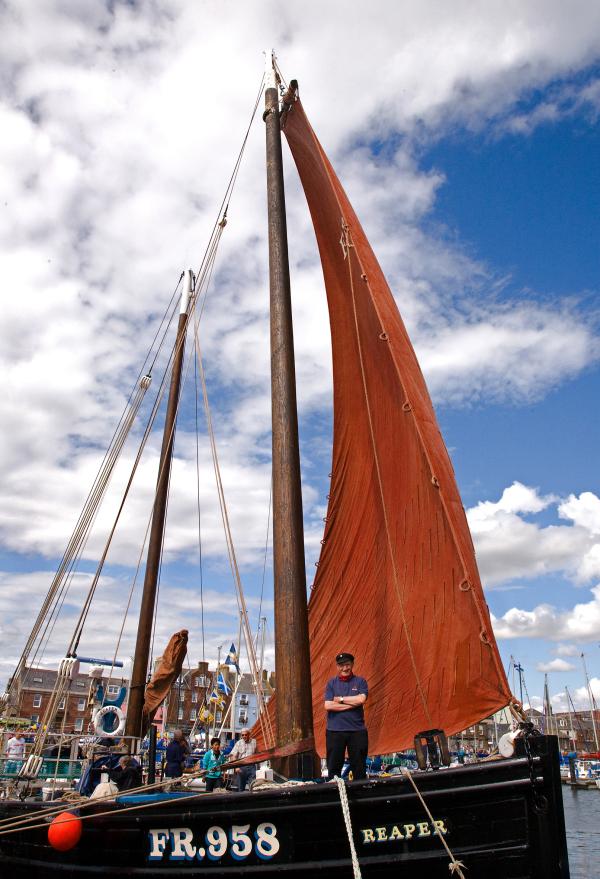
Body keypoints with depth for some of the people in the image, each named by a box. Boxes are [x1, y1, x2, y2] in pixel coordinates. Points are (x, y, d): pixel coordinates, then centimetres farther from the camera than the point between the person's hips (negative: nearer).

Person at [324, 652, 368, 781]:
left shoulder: (360, 681, 4)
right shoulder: (331, 683, 4)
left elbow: (361, 699, -14)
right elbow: (328, 705, -9)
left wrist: (340, 699, -9)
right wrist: (351, 704, -11)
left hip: (357, 730, 0)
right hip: (335, 731, 0)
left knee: (359, 766, 8)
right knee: (334, 766, 6)